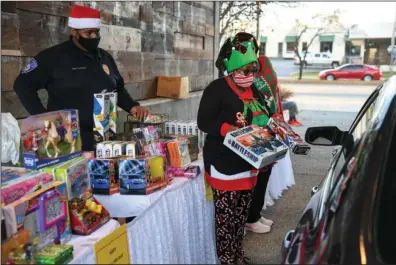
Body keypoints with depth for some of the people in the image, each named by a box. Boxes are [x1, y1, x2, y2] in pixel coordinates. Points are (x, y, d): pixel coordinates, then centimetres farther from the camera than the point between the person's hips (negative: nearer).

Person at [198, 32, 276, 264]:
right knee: (226, 215, 2)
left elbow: (266, 117, 19)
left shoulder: (254, 90, 10)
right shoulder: (217, 89, -13)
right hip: (225, 164, -7)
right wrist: (229, 129, -31)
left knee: (242, 213, 18)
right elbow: (204, 122, -18)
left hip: (248, 163, 8)